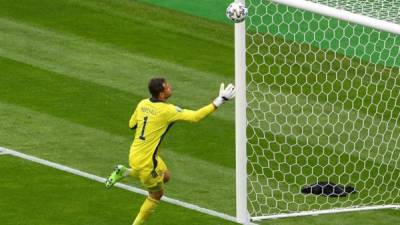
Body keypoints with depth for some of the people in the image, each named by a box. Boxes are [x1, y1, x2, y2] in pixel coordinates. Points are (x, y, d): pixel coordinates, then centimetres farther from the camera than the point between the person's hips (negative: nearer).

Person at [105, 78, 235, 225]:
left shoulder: (143, 104, -1)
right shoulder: (167, 110, -22)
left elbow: (132, 124, 14)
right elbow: (195, 117, -25)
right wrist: (218, 102, -22)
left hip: (135, 153, 7)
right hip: (145, 161, -7)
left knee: (165, 176, 27)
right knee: (157, 194, 13)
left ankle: (124, 172, 18)